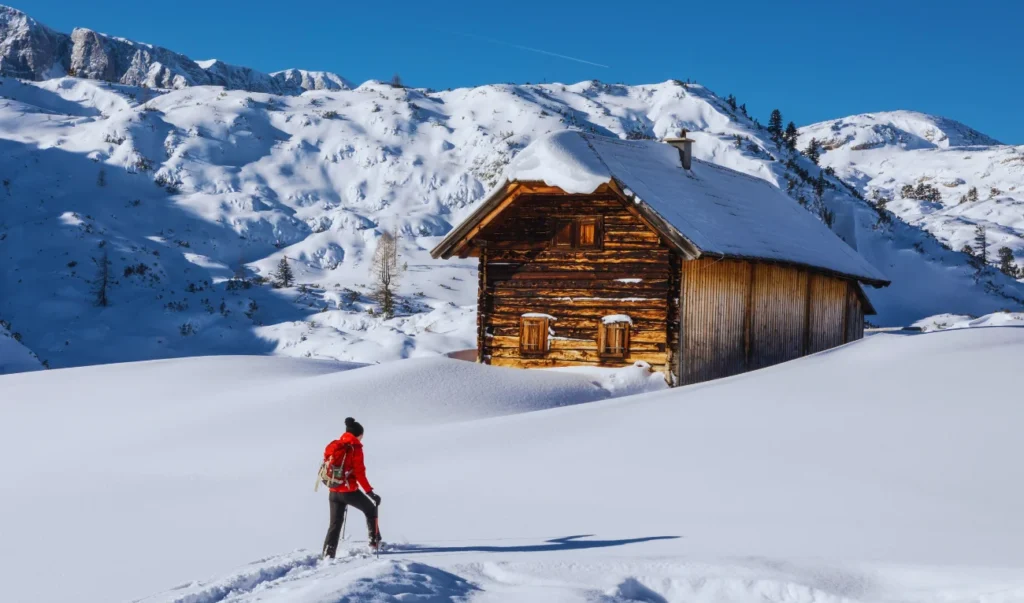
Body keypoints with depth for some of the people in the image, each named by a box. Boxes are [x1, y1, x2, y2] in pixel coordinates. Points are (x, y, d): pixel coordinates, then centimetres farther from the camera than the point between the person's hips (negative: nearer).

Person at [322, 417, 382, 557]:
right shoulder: (355, 448, -11)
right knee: (371, 509, 21)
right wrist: (370, 492, -13)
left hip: (334, 492, 5)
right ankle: (374, 541, 25)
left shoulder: (333, 446, 7)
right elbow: (359, 473, -16)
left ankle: (328, 555, 1)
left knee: (335, 524, 11)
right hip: (349, 491, -5)